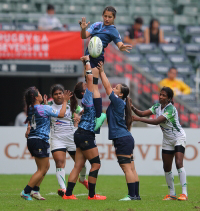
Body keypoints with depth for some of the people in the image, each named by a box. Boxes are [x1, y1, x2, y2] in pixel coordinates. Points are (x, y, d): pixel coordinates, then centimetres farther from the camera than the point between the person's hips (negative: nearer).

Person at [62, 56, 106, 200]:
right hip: (86, 135, -9)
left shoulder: (89, 99, 15)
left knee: (78, 166, 4)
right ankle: (92, 195, -2)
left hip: (81, 135, 9)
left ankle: (68, 194, 0)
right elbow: (90, 77, -10)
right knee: (96, 164, -4)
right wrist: (87, 61, -2)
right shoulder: (87, 98, -7)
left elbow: (90, 79, 26)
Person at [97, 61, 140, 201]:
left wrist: (102, 72, -3)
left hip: (122, 139, -10)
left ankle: (132, 195, -11)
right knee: (130, 168, 9)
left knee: (126, 168, -10)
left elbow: (107, 87, -8)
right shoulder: (119, 103, 14)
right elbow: (109, 87, 23)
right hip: (126, 139, 10)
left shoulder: (118, 102, -9)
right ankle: (136, 194, 11)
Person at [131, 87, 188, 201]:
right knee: (167, 167, 5)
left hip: (179, 137, -8)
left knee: (179, 163, -21)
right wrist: (133, 108, -25)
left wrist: (138, 119, -37)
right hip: (167, 140, 8)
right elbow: (142, 113, -6)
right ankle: (172, 194, 13)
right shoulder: (157, 106, -1)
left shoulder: (170, 109, -25)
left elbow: (156, 121, -34)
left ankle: (184, 193, -23)